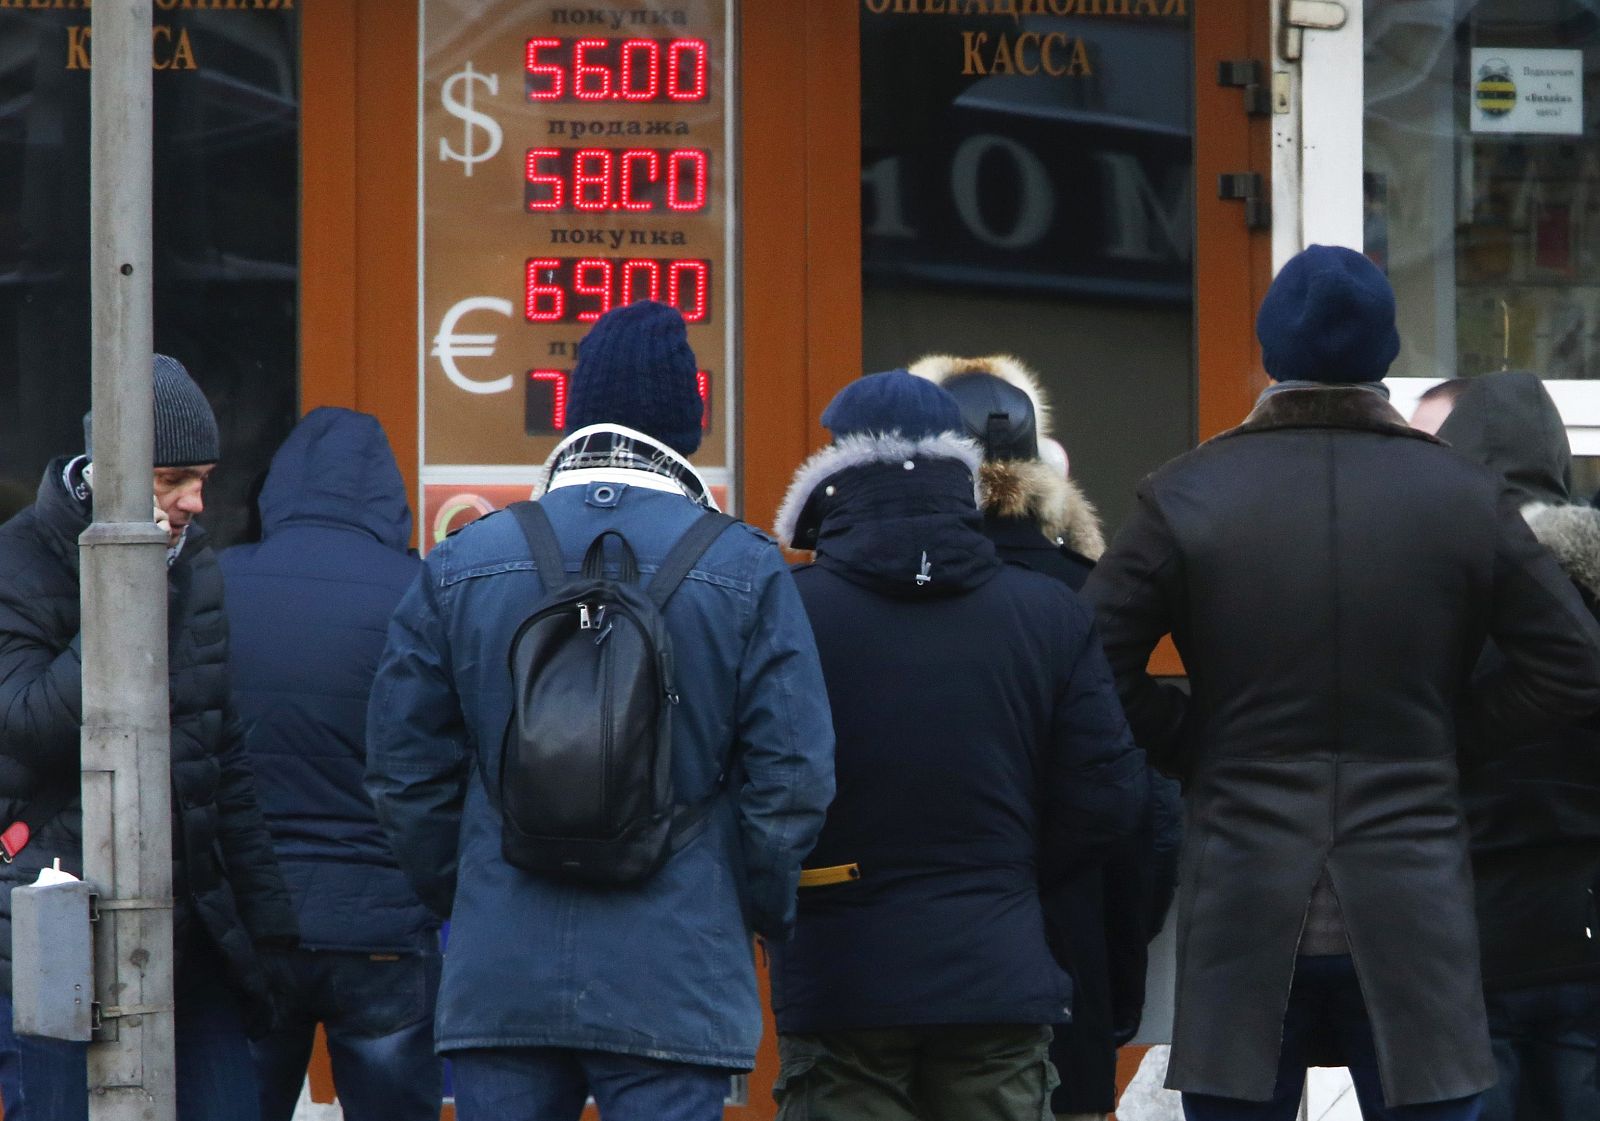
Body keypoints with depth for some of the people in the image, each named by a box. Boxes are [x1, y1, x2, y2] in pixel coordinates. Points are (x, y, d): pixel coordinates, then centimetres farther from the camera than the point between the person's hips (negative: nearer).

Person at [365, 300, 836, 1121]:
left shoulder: (459, 567, 4)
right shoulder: (745, 571, -2)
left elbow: (405, 773, 7)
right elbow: (792, 779, -3)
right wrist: (763, 913, 12)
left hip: (498, 982, 2)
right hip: (673, 984, -2)